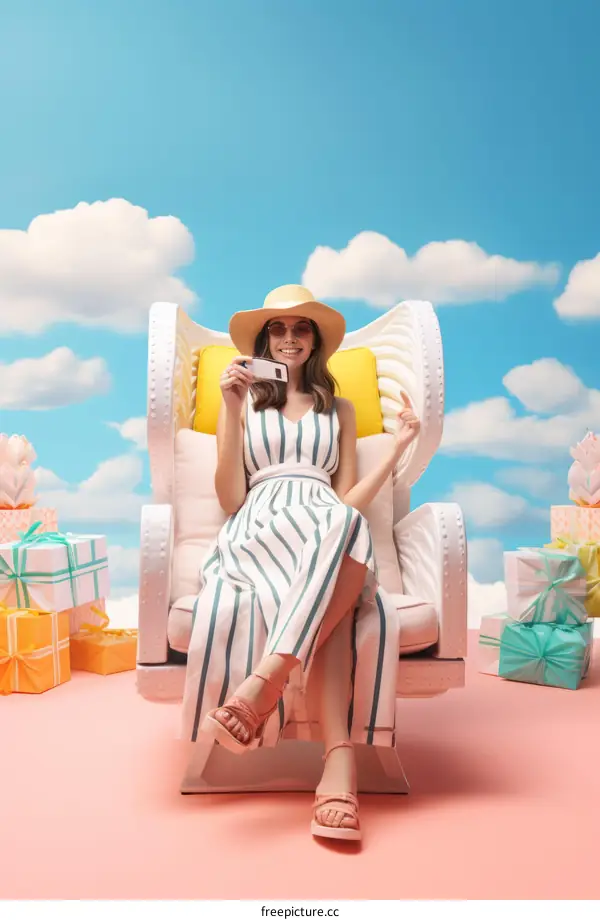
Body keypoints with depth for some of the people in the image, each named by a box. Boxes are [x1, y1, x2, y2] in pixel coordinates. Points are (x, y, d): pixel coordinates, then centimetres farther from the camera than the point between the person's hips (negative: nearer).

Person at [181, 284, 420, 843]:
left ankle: (265, 679, -48)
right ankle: (339, 763, -48)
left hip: (332, 532, 3)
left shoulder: (340, 409, 29)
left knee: (346, 522, -39)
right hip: (258, 529, -2)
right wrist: (233, 410, 1)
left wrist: (398, 447, 8)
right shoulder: (242, 403, 23)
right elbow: (230, 500, 8)